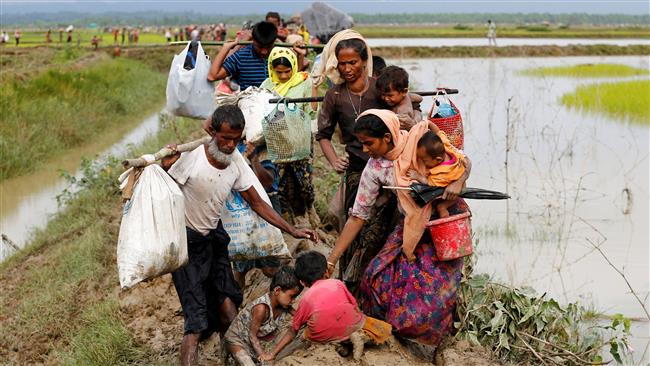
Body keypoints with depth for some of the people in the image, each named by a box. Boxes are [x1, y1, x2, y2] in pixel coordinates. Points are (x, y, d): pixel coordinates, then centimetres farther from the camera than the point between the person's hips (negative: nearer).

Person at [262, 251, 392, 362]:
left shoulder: (306, 298, 13)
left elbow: (293, 331, 16)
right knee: (384, 330, 30)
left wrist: (272, 354, 23)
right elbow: (355, 307, 11)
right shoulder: (337, 283, 11)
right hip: (350, 326, 0)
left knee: (307, 333, 35)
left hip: (325, 335, 0)